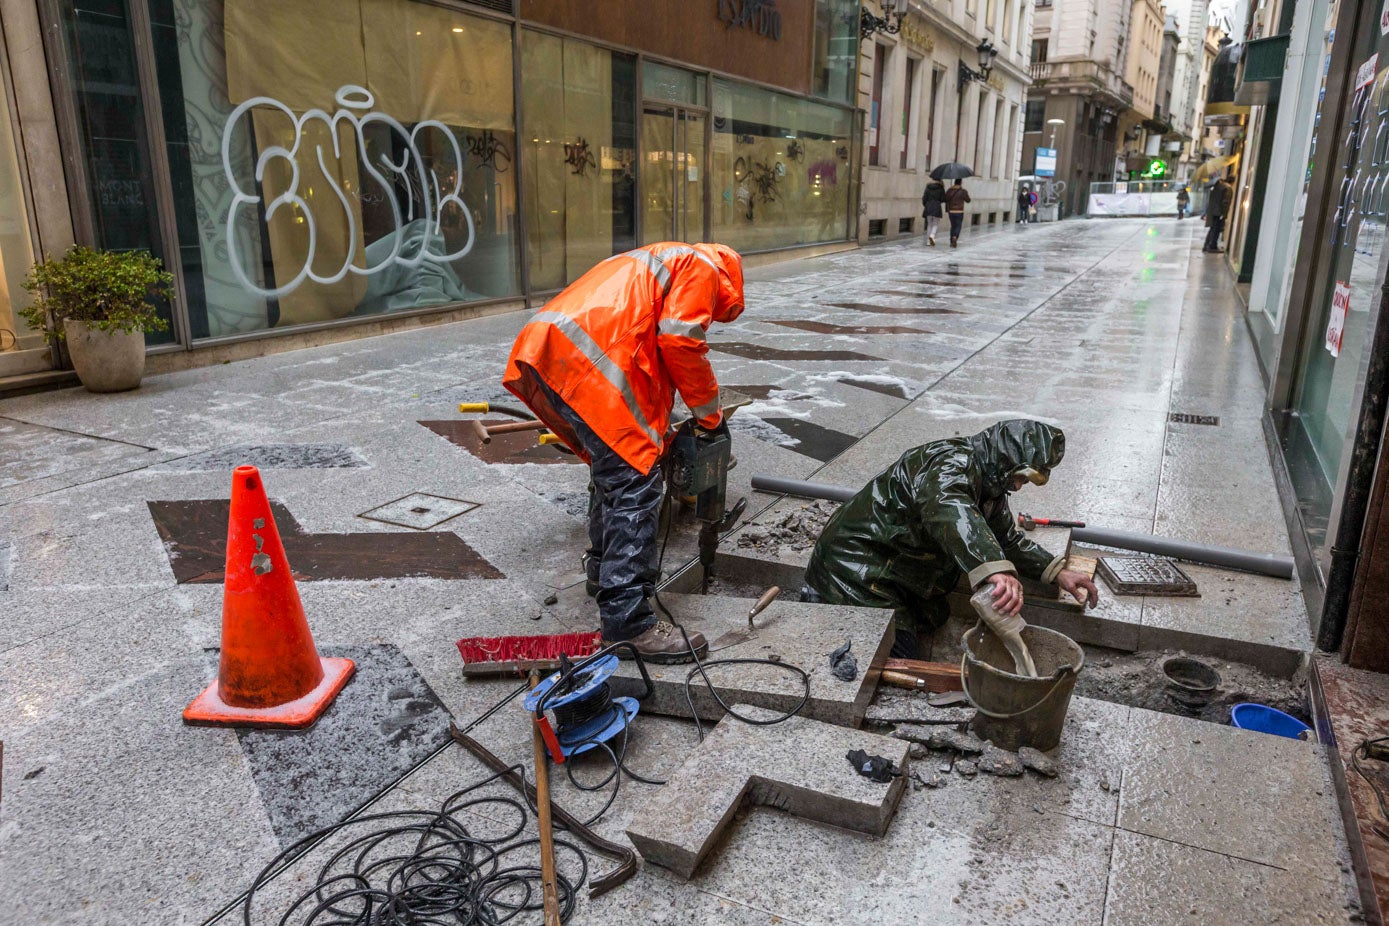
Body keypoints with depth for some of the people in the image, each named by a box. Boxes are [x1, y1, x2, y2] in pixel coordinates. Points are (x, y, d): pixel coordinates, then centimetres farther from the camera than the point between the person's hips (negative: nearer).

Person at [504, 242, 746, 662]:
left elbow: (651, 357, 38)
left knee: (614, 467, 25)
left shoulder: (654, 265, 38)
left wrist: (658, 432, 40)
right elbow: (679, 342, -4)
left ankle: (604, 564, 40)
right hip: (586, 362, -10)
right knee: (635, 485, -7)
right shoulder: (702, 267, 11)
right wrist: (710, 414, 8)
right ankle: (628, 619, -8)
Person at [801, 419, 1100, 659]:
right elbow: (945, 506, -50)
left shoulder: (989, 484, 8)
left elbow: (1009, 540, 18)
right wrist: (996, 569, -63)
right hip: (856, 561, -10)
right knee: (899, 656, -12)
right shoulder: (954, 462, -26)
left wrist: (1058, 574, 4)